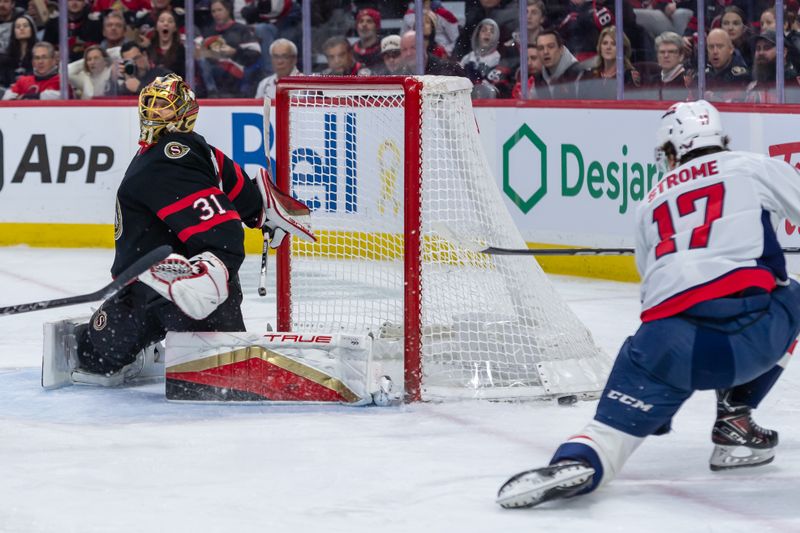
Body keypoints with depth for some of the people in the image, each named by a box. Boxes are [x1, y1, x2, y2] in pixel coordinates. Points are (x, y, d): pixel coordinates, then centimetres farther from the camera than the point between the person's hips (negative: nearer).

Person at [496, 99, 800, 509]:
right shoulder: (753, 168, 17)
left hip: (667, 337, 2)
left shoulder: (651, 204, 29)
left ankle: (575, 462, -31)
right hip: (750, 328, -2)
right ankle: (734, 420, 20)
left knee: (620, 418, 5)